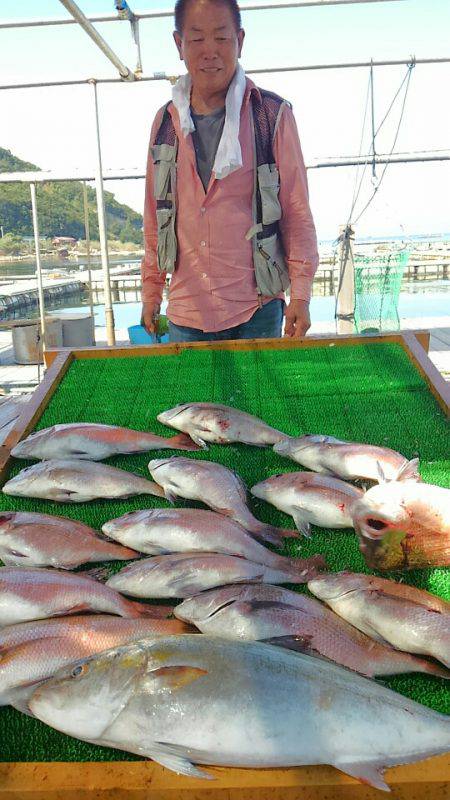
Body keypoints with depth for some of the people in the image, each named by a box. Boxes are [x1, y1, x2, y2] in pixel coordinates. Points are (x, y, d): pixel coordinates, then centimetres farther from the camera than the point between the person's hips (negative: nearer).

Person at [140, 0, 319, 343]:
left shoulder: (273, 115, -3)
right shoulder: (166, 122, 7)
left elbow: (297, 214, -3)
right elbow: (155, 218, 13)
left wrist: (301, 294, -10)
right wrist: (151, 292, 13)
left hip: (257, 309, -2)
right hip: (186, 312, 3)